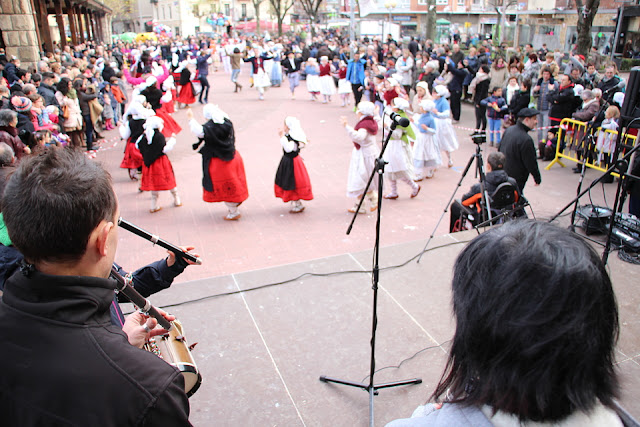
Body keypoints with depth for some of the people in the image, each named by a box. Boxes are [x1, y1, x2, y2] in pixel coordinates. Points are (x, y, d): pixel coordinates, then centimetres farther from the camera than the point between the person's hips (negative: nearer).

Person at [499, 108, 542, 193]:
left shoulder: (509, 129, 1)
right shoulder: (526, 140, -25)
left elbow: (500, 148, 14)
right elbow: (531, 163, -17)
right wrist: (537, 178, -3)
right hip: (515, 180, -9)